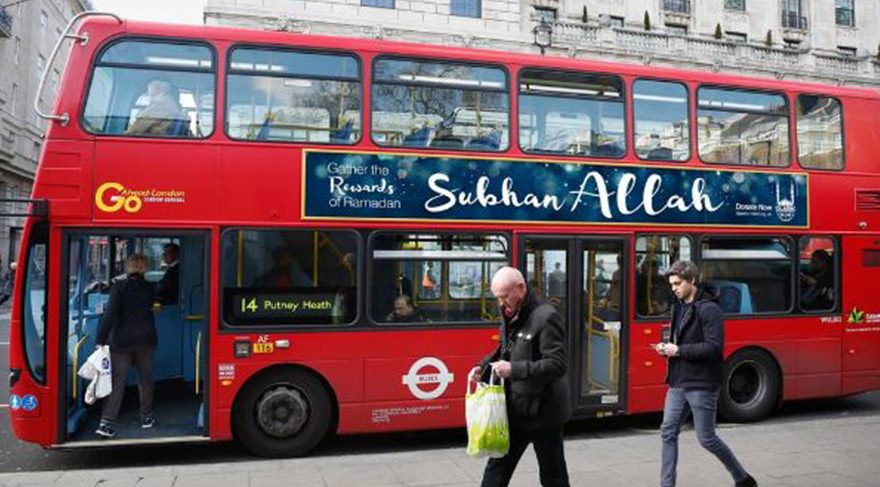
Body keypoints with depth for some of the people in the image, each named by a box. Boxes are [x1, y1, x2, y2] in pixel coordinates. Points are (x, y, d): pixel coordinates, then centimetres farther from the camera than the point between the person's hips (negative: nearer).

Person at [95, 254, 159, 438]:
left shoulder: (119, 286, -8)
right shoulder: (149, 288, 2)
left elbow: (110, 314, -14)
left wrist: (101, 340, -13)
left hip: (121, 341, -2)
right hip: (145, 340, 2)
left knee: (116, 382, 0)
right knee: (145, 379, 15)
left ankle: (106, 423, -6)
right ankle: (146, 417, 25)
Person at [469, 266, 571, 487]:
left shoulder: (546, 317, -20)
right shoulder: (511, 315, 6)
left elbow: (558, 364, -24)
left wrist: (514, 369, -30)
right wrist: (484, 366, 1)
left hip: (543, 411, -7)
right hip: (515, 409, 8)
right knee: (496, 468, 12)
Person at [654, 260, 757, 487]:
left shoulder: (709, 309, -14)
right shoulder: (679, 307, 12)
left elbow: (714, 348, -21)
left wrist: (678, 350, -19)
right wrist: (668, 347, 2)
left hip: (702, 385, -8)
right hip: (678, 383, 8)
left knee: (706, 438, 2)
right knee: (668, 432, 5)